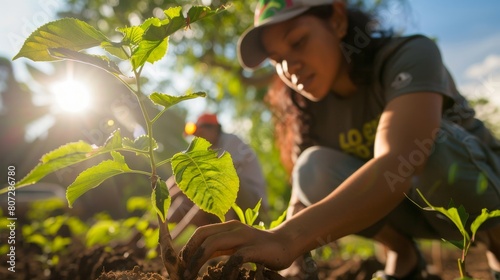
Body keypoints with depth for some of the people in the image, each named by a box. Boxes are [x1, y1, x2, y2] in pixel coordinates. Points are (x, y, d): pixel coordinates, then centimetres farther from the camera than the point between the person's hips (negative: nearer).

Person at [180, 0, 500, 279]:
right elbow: (303, 201, -13)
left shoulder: (410, 56, -27)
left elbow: (397, 160, -46)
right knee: (314, 169, -24)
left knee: (430, 139, -36)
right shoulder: (315, 112, -11)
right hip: (414, 207, 3)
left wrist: (289, 237, -59)